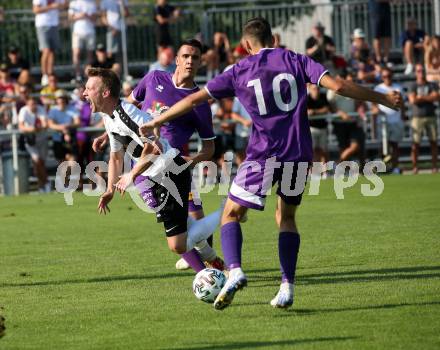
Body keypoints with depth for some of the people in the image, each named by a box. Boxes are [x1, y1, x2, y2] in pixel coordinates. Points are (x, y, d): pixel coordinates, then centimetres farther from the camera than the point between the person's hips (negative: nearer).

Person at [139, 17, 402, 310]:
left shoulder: (239, 71, 5)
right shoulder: (295, 61, 7)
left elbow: (194, 100, 8)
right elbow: (338, 86, -4)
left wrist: (156, 122, 19)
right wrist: (384, 99, 4)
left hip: (263, 155, -2)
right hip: (299, 154, 2)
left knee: (231, 215, 9)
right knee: (286, 218, 19)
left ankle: (234, 271, -17)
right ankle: (287, 286, 6)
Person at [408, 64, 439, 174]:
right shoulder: (413, 86, 5)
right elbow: (413, 100, -10)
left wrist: (422, 97, -9)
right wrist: (429, 98, -4)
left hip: (430, 116, 2)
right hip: (417, 118, -2)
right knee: (416, 143, -4)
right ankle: (414, 166, -1)